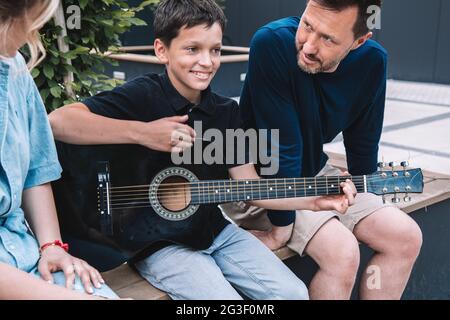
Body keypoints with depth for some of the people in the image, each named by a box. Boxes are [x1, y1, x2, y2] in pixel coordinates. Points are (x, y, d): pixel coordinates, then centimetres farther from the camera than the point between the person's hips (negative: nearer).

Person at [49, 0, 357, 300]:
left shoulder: (227, 111, 4)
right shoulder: (143, 95, -13)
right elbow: (58, 121, -26)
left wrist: (313, 200, -9)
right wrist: (142, 133, -29)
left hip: (214, 230, 6)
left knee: (293, 292, -4)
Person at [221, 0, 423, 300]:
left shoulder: (371, 61, -10)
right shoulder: (272, 42, -28)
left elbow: (363, 143, 3)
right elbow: (281, 146, -26)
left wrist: (368, 208, 11)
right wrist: (281, 225, -20)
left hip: (313, 173, 6)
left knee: (407, 237, -3)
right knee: (343, 252, -25)